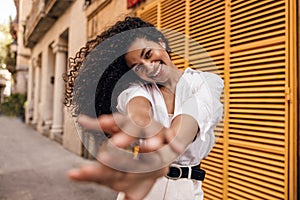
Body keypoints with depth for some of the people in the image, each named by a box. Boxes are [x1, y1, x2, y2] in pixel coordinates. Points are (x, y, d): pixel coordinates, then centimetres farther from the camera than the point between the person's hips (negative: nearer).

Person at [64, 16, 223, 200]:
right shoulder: (135, 89, -6)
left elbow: (191, 117, -29)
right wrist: (143, 128, -54)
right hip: (146, 184, 0)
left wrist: (164, 152, -51)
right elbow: (138, 110, -30)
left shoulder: (207, 82, -7)